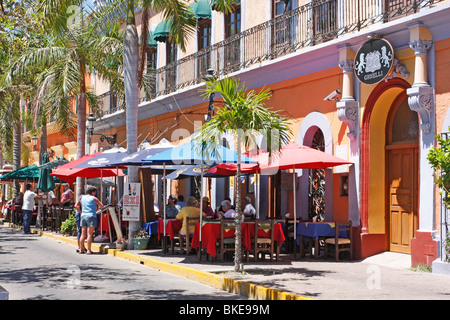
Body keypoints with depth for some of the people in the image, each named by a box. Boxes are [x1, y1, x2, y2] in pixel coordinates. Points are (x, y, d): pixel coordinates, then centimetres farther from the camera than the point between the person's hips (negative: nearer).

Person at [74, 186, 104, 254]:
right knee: (89, 234, -7)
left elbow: (76, 206, 16)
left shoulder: (82, 197, 15)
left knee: (83, 234, 9)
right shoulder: (94, 198, 0)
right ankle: (88, 250, -9)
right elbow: (102, 206, 5)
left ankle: (81, 249, 11)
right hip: (91, 216, -5)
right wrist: (97, 208, 25)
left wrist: (81, 212, 15)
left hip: (83, 216, 5)